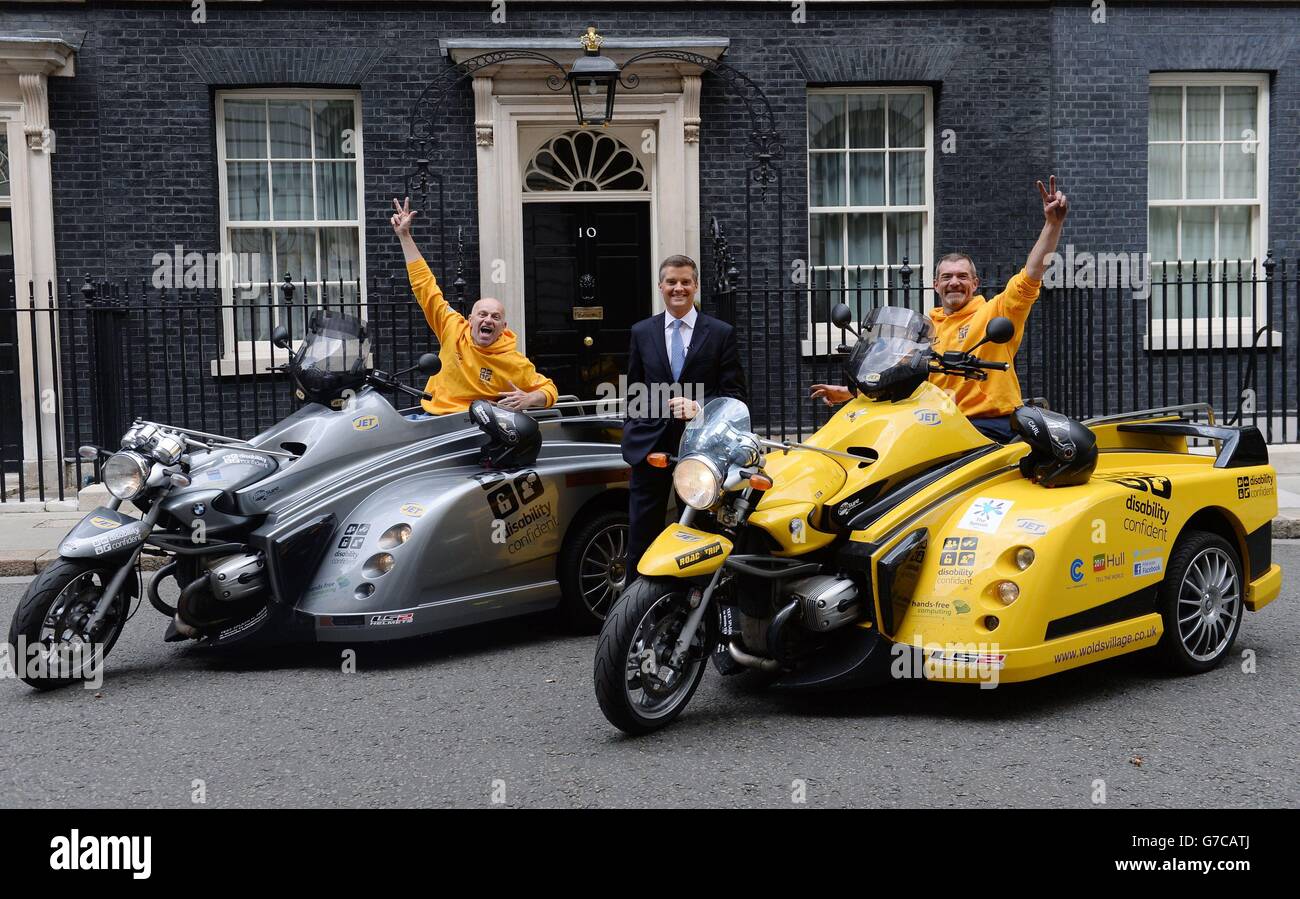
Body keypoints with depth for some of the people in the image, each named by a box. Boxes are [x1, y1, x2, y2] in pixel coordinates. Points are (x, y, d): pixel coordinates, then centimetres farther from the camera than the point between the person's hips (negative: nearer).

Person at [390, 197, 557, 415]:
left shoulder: (515, 363, -5)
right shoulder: (454, 330, 1)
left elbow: (548, 389, 3)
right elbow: (426, 286, 7)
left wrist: (529, 399, -21)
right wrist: (405, 236, 9)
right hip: (430, 416, 1)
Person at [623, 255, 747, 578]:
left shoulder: (721, 333, 4)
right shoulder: (641, 332, 10)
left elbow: (735, 392, 0)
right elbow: (633, 390, 13)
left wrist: (699, 408, -16)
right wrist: (632, 436, 5)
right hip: (651, 445, 2)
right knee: (641, 536, 2)